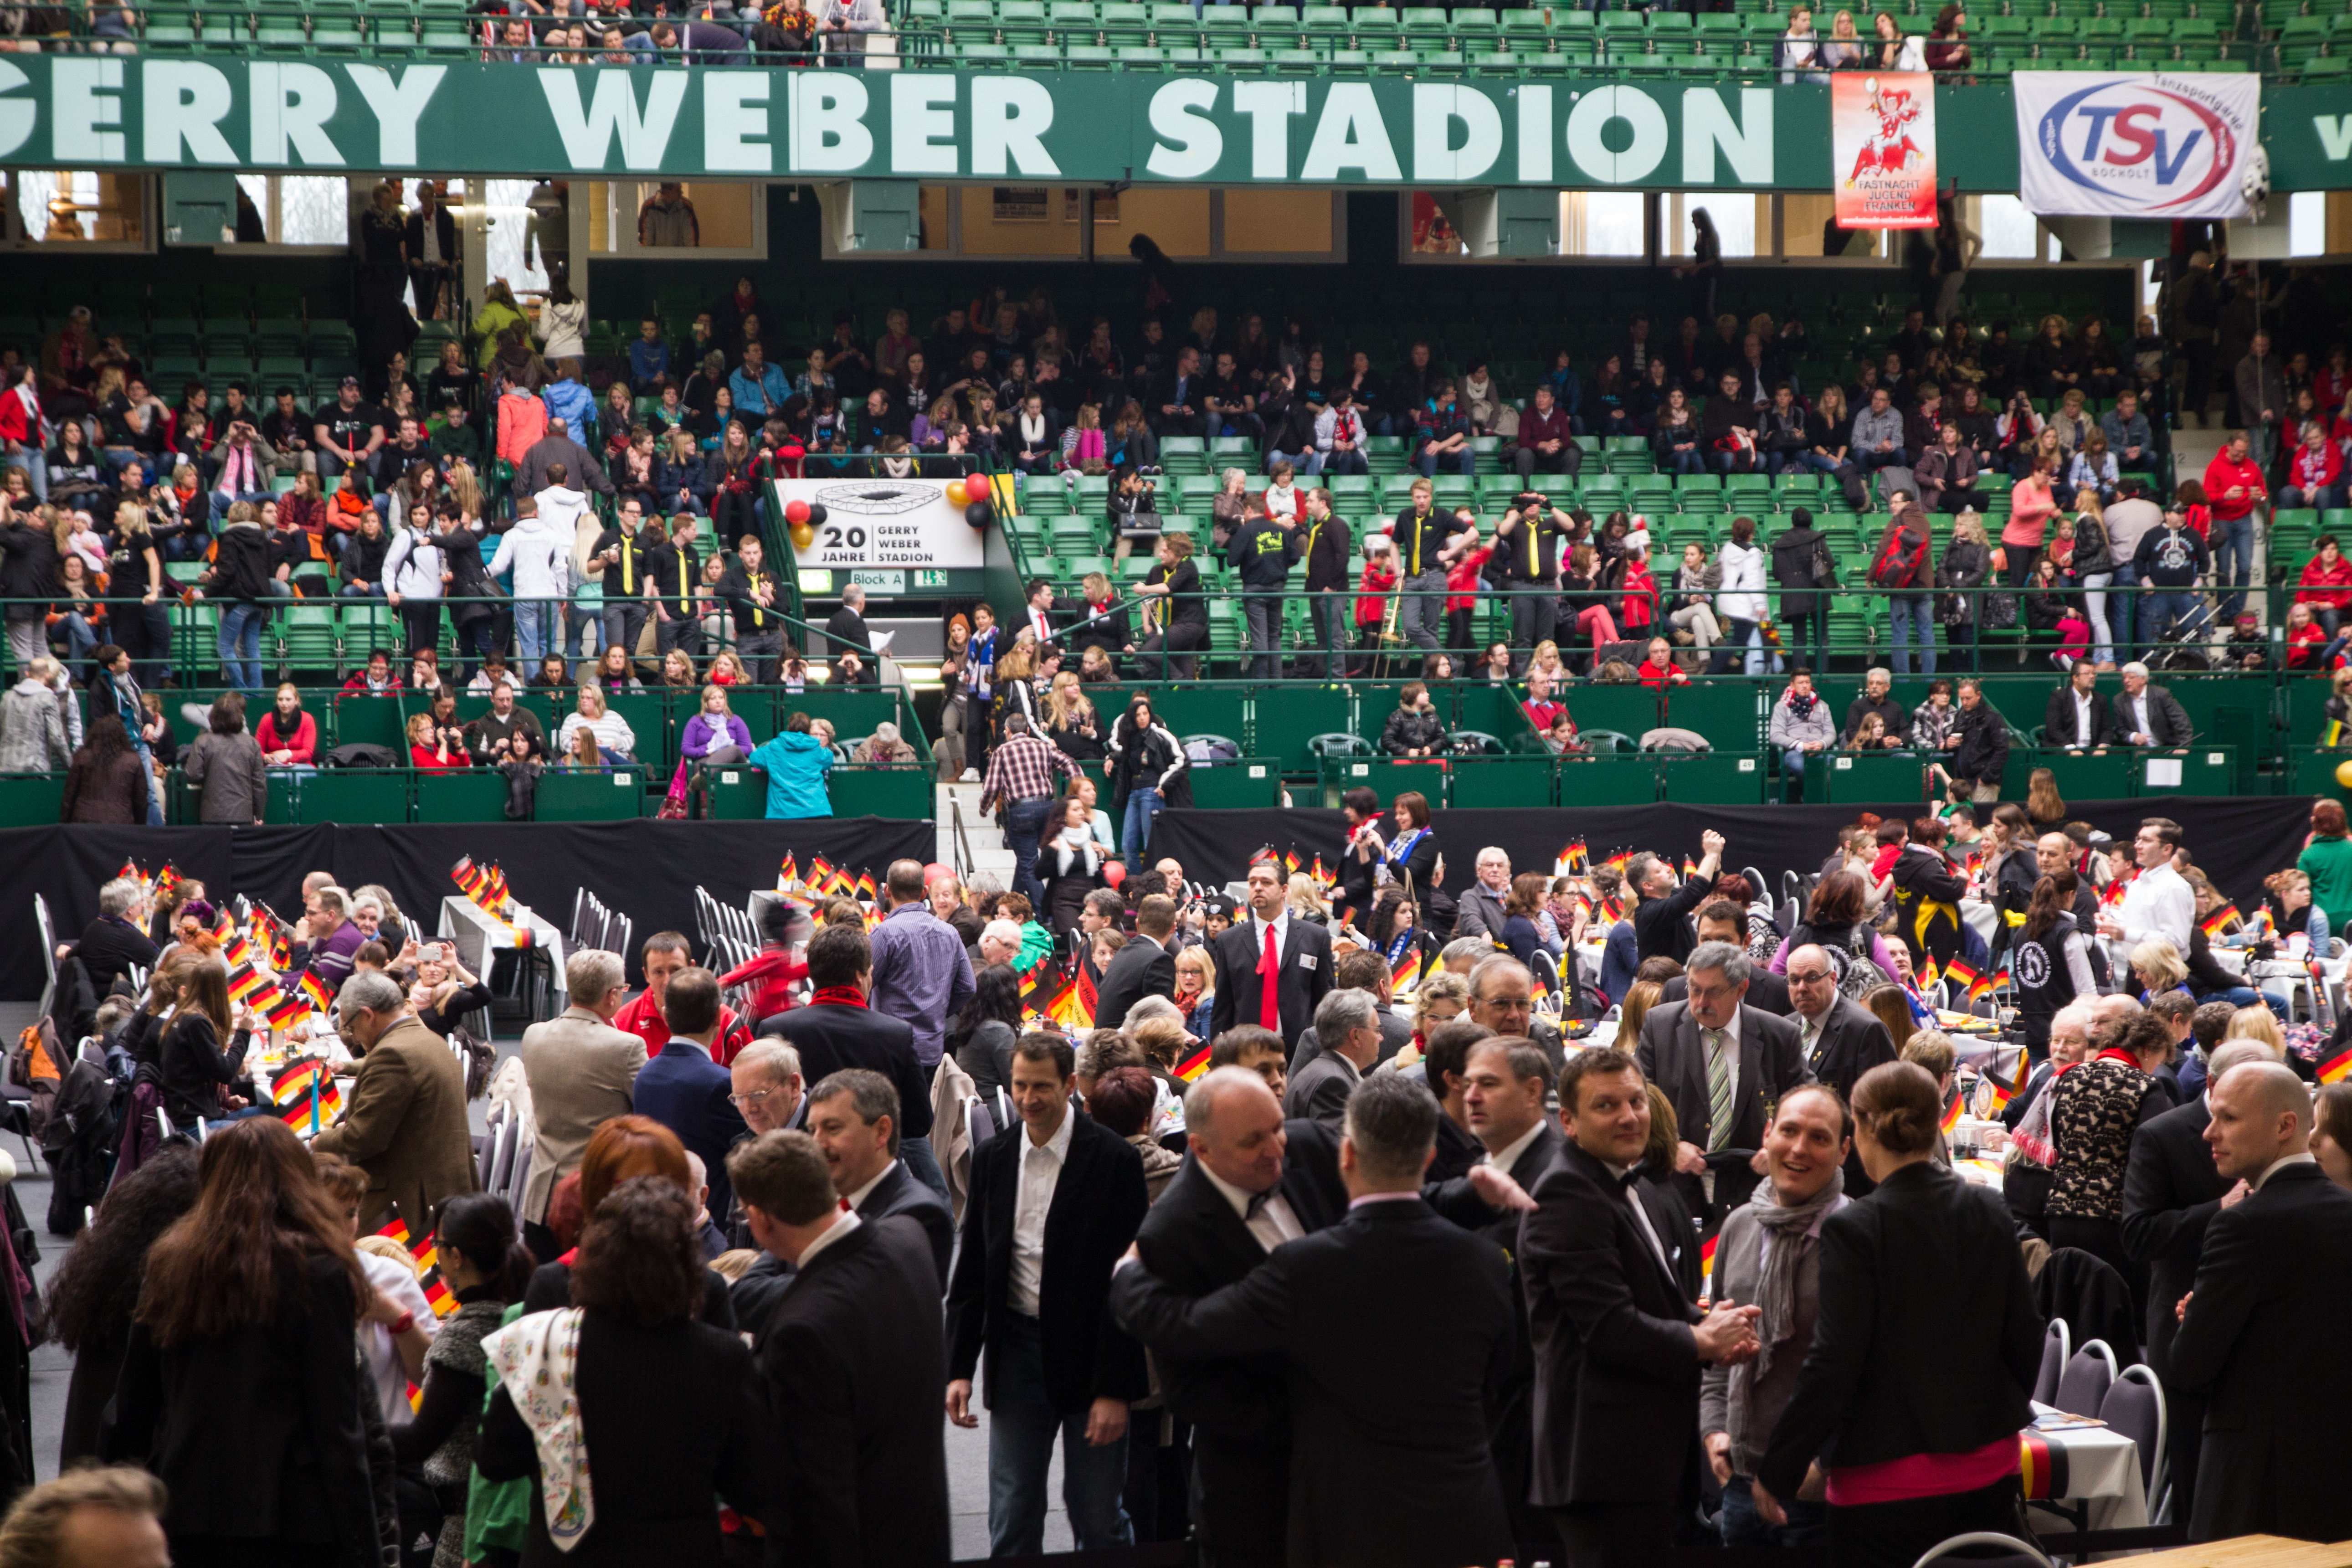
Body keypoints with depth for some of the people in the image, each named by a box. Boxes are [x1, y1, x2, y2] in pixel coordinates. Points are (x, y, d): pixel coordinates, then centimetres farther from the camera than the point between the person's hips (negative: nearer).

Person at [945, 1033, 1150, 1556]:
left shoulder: (1114, 1160, -9)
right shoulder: (992, 1159, 6)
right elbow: (971, 1273, 11)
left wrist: (1114, 1389, -14)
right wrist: (959, 1369, 4)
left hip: (1088, 1351, -4)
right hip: (1017, 1350, 4)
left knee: (1098, 1519, 3)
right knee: (1011, 1518, 7)